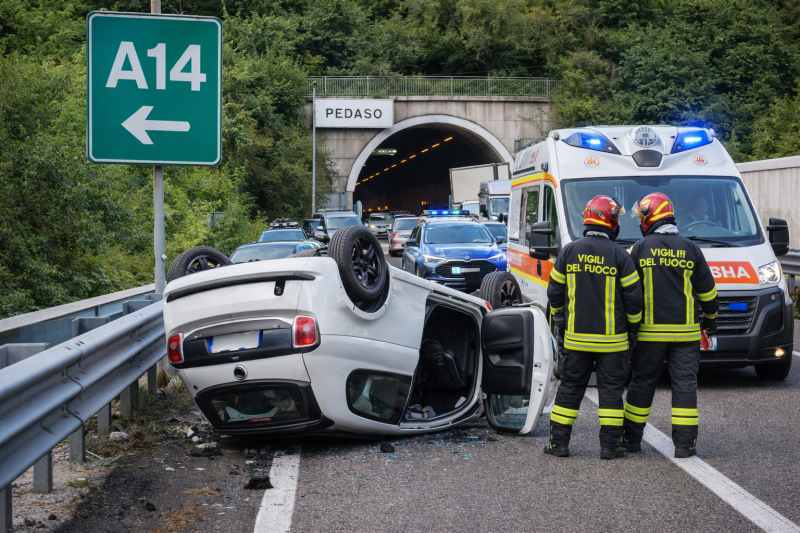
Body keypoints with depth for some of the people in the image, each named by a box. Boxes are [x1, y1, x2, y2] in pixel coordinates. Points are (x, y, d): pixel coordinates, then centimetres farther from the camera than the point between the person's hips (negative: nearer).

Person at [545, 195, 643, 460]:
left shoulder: (569, 252, 1)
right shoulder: (618, 255, -8)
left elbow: (554, 292, 6)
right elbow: (633, 296, -5)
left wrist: (560, 322, 19)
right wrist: (633, 327, 9)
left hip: (576, 337, 3)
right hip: (612, 339, -2)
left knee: (570, 387, 10)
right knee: (611, 389, 5)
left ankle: (558, 443, 12)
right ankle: (610, 446, 5)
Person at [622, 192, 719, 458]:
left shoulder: (640, 249, -3)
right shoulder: (690, 249, 2)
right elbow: (707, 289, 8)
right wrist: (711, 317, 23)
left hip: (649, 331, -1)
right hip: (686, 332, 1)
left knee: (643, 382, 9)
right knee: (685, 384, 3)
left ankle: (631, 438, 17)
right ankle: (685, 443, 1)